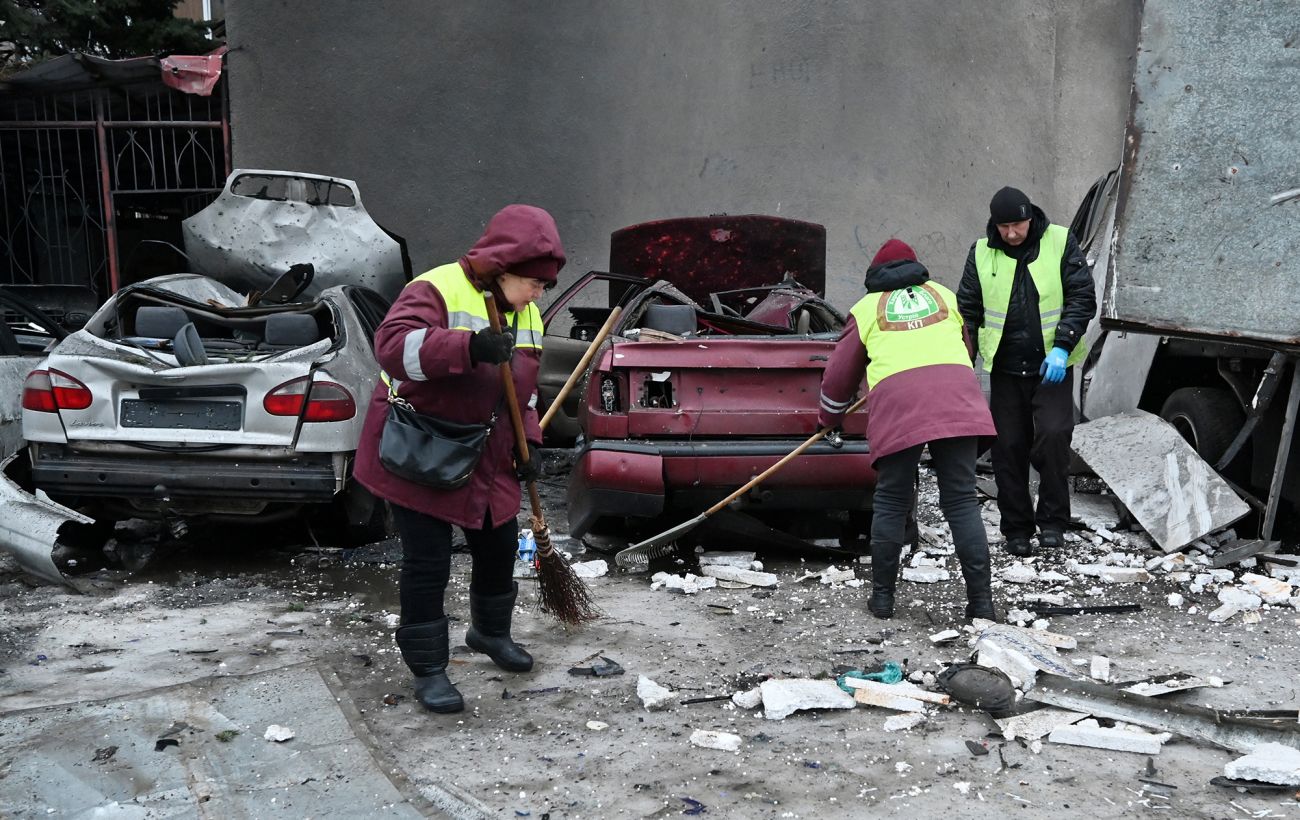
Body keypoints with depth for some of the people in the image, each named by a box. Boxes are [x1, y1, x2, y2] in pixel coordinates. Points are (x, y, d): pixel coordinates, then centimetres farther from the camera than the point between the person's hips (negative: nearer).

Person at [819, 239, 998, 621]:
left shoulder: (867, 307, 22)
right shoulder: (944, 294, 29)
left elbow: (840, 373, 24)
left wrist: (829, 418, 40)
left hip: (896, 398, -2)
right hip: (956, 397, 2)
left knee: (891, 502, 9)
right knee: (962, 500, 3)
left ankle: (882, 596, 14)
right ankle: (981, 601, 1)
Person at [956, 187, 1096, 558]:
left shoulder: (1060, 243, -4)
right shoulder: (982, 253, 2)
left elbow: (1082, 299, -4)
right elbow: (967, 309, 8)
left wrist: (1062, 347, -15)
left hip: (1052, 366, -2)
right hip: (1005, 368, 2)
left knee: (1053, 436, -17)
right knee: (1009, 447, 4)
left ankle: (1053, 521, -1)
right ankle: (1017, 530, 16)